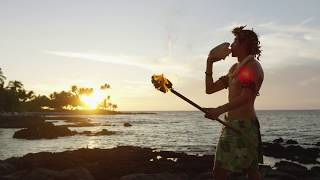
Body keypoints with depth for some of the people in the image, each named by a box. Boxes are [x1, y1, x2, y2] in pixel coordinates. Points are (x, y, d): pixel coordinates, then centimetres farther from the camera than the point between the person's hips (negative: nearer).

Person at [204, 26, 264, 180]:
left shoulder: (252, 66, -9)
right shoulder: (235, 68, 20)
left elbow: (245, 97, -25)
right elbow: (210, 89, 20)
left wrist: (219, 110, -38)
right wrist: (209, 63, 12)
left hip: (243, 126, -9)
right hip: (231, 125, 10)